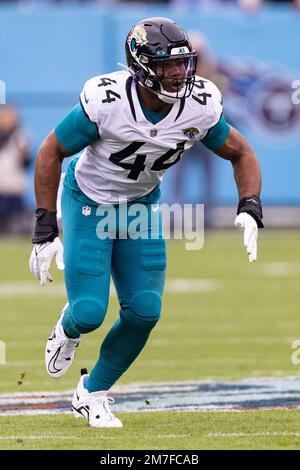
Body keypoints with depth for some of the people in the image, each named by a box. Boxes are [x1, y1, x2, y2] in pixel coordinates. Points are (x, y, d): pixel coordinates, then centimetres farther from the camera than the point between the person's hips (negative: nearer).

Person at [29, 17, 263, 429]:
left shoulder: (200, 106, -19)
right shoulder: (106, 101, -30)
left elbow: (241, 154, -1)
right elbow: (51, 152, -18)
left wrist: (249, 210, -19)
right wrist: (45, 233, -19)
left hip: (141, 205, 4)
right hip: (89, 201, -4)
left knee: (144, 310, -6)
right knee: (89, 312, -13)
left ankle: (92, 393, 16)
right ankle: (69, 328, 27)